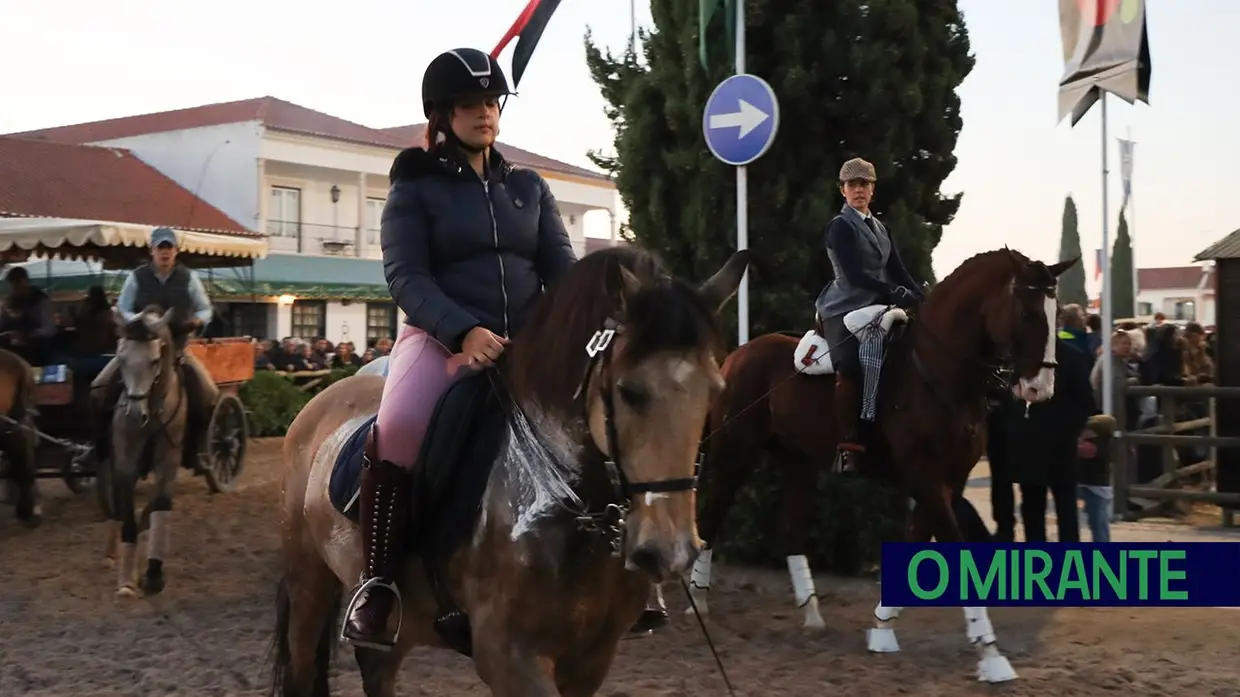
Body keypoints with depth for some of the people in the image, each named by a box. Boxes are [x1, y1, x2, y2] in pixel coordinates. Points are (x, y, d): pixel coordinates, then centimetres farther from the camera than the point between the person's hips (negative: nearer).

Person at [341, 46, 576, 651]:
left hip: (529, 344, 5)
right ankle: (377, 582, -19)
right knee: (399, 426, -35)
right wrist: (465, 331, -25)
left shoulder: (529, 187, 17)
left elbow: (562, 269, 10)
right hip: (442, 338, -4)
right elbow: (407, 278, -7)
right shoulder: (415, 188, 5)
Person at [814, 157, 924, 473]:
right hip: (844, 309, -8)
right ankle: (849, 449, -26)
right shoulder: (840, 226, -4)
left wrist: (922, 297, 2)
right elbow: (854, 274, -14)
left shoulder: (879, 228, 20)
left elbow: (898, 271, 17)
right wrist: (895, 293, -19)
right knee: (850, 369, -24)